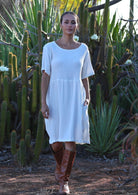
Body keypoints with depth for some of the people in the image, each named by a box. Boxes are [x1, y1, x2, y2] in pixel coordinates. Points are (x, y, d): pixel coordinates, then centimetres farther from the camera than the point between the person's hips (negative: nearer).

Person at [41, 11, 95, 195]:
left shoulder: (83, 49, 6)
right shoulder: (50, 48, -1)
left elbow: (85, 77, 12)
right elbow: (45, 76, -3)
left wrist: (87, 97, -1)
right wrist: (43, 102, -9)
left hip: (75, 100, 1)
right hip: (56, 99, -1)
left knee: (70, 141, -8)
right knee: (56, 141, 7)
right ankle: (60, 166, 39)